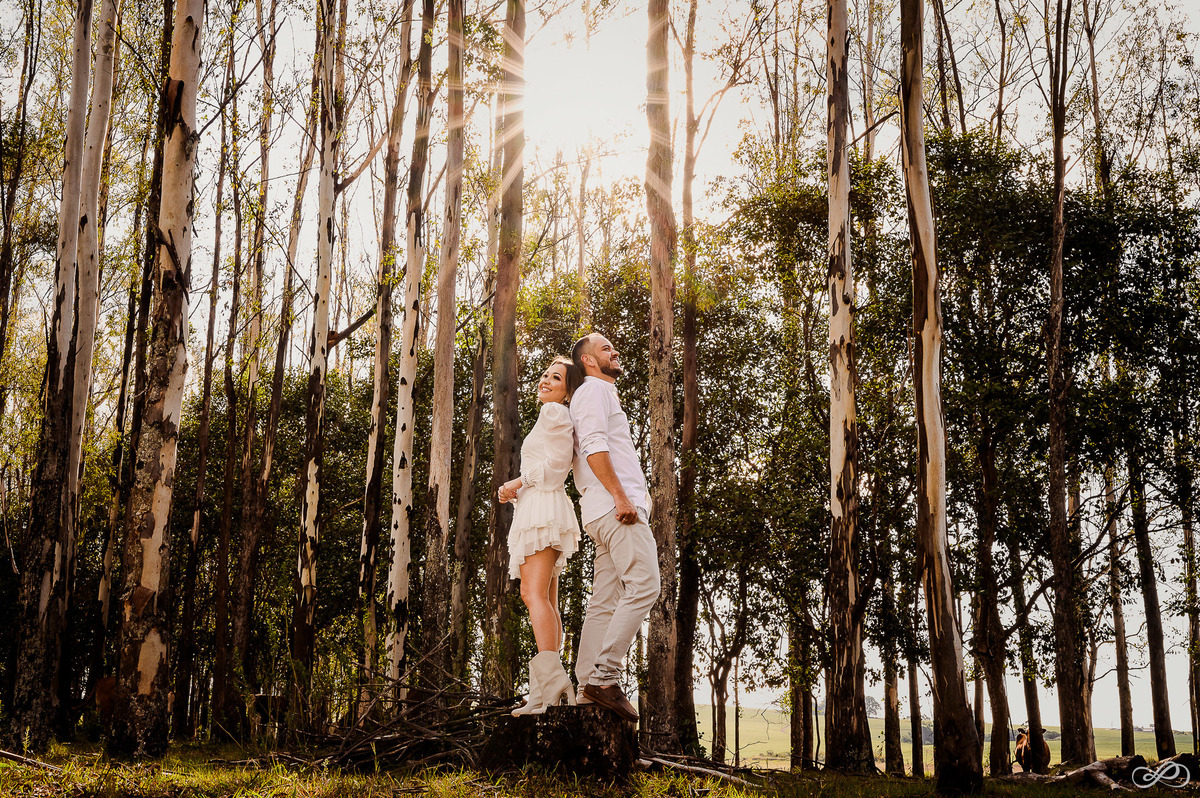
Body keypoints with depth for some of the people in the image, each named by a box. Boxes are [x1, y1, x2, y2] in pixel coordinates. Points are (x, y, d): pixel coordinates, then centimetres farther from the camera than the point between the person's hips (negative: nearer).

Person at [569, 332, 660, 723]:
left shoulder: (604, 395, 31)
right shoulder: (594, 390, 0)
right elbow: (594, 446, -15)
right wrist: (620, 496, -21)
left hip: (612, 511, 10)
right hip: (615, 505, -10)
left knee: (606, 603, 4)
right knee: (644, 585, -19)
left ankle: (589, 688, 1)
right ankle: (604, 675, -23)